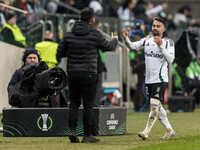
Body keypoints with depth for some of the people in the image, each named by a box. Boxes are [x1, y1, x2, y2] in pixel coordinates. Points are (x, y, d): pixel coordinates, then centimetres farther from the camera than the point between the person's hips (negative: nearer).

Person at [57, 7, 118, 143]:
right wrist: (114, 40, 31)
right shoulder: (95, 35, -7)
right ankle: (87, 136, 4)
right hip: (88, 75, -3)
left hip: (72, 74, 4)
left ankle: (72, 130, -2)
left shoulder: (69, 35, 2)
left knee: (74, 103, 12)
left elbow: (60, 53, 7)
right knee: (88, 105, 2)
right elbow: (109, 46, 9)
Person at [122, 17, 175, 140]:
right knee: (157, 107, 12)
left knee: (155, 105, -15)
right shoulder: (147, 40, 10)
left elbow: (170, 59, -16)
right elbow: (132, 46, 0)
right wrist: (126, 38, -19)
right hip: (149, 79, 6)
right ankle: (169, 130, 25)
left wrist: (161, 46, -24)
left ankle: (146, 132, -15)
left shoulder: (168, 42, -4)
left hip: (160, 79, -6)